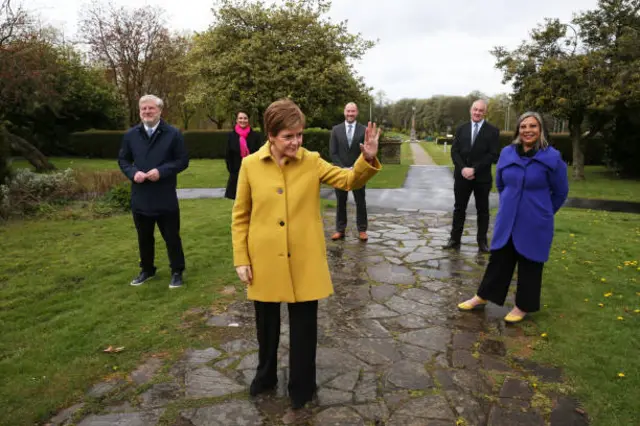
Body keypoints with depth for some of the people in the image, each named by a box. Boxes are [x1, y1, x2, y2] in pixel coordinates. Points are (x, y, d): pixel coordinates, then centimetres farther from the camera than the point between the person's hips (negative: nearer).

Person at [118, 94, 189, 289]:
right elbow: (123, 160, 12)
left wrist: (161, 171, -18)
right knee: (144, 238, 16)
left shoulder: (173, 134, -4)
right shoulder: (131, 135, 6)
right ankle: (147, 270, 33)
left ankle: (177, 272, 20)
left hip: (166, 198, -3)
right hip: (140, 198, 4)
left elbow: (183, 161, -5)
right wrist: (133, 173, -9)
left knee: (171, 237, 6)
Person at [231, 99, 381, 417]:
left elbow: (349, 180, -8)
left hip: (304, 262, 0)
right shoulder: (250, 165, -5)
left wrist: (367, 159, -28)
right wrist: (241, 259, -2)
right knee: (267, 324, 20)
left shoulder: (312, 162, -4)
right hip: (265, 262, 1)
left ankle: (301, 387, 33)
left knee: (304, 327, 11)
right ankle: (266, 376, 46)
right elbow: (240, 216, 0)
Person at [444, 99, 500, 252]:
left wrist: (474, 169, -18)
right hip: (462, 176, 2)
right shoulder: (461, 129, 7)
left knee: (482, 210, 8)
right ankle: (455, 239, 16)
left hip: (482, 177, -2)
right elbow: (454, 151, 0)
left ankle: (482, 241, 18)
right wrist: (463, 168, -15)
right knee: (459, 208, 8)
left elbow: (493, 155, -11)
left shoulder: (492, 131, -3)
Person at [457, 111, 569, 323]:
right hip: (507, 219, 4)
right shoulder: (507, 153, -1)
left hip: (534, 223, -3)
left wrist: (541, 211, 10)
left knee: (529, 264, 10)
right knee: (498, 258, 14)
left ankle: (523, 306, 27)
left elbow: (560, 192, 0)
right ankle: (482, 297, 28)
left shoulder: (551, 157, -12)